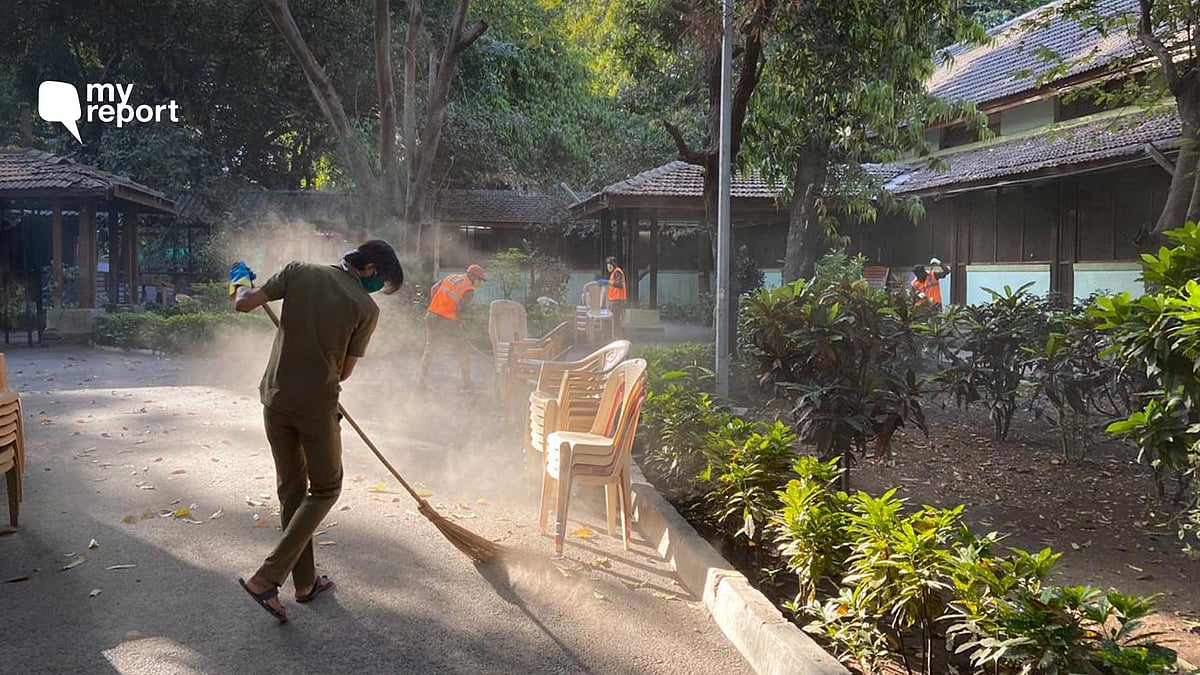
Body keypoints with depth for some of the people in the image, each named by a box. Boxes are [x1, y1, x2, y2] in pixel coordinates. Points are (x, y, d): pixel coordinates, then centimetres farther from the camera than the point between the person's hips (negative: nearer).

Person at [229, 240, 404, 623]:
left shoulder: (300, 272, -1)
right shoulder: (366, 308, -8)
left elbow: (245, 304, -1)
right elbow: (344, 372, -1)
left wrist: (240, 282, 21)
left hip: (275, 400, 5)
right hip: (316, 406, -5)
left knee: (291, 489, 16)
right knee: (325, 489, 13)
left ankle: (305, 582, 27)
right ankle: (267, 578, 2)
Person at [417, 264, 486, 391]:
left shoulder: (450, 277, 13)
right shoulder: (469, 290, -6)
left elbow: (433, 289, 11)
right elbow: (459, 309, -13)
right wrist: (460, 324, 3)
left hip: (431, 317, 6)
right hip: (448, 321, -6)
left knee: (429, 349, 19)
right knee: (463, 351, 9)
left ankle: (422, 379, 18)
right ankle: (467, 383, 16)